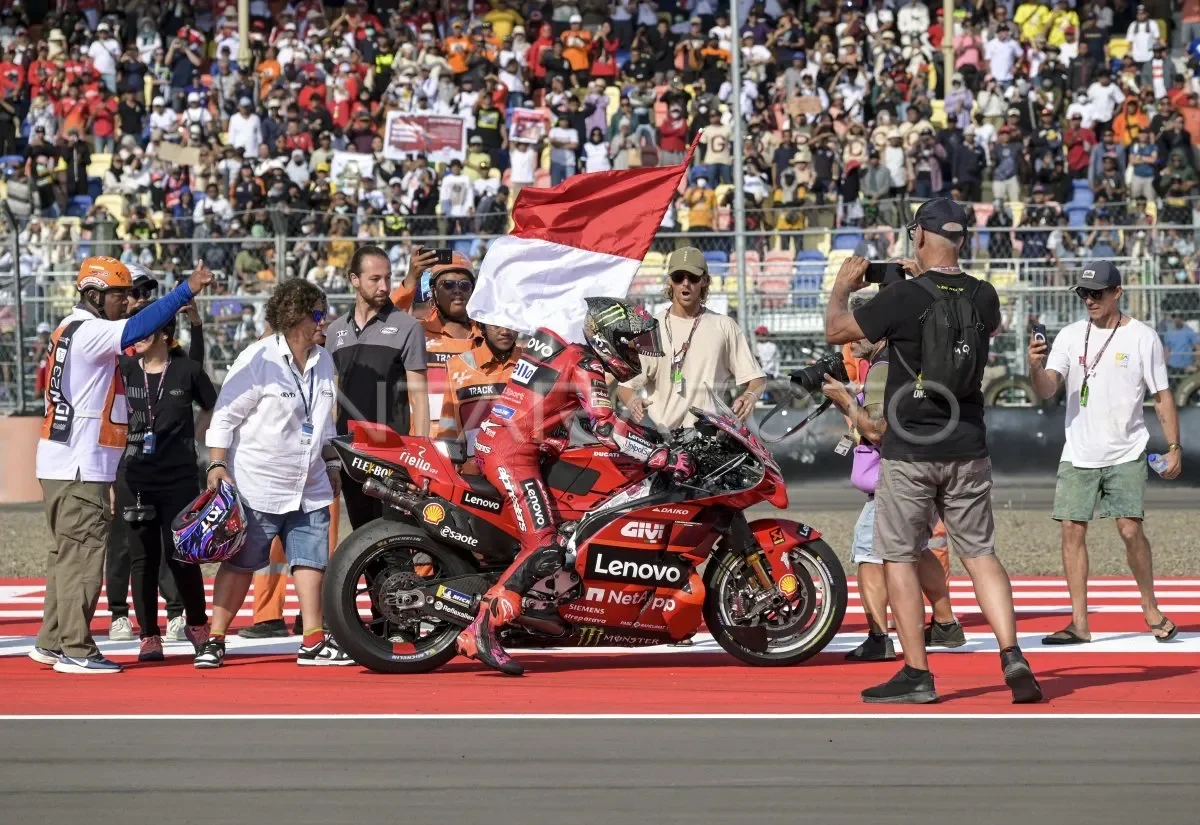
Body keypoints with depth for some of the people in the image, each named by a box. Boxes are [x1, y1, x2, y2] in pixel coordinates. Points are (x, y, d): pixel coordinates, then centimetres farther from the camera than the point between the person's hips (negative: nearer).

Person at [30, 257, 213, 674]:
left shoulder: (70, 329, 16)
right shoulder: (89, 331, -15)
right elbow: (137, 329, -30)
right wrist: (187, 290, -34)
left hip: (59, 464, 10)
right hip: (81, 467, -10)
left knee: (68, 553, 16)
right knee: (84, 553, -7)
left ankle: (51, 641, 21)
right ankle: (75, 650, -6)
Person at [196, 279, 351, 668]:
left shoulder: (323, 361, 10)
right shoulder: (258, 359, -12)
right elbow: (225, 416, -11)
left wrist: (332, 464, 23)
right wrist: (218, 465, -16)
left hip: (310, 489, 6)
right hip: (257, 487, -6)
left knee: (311, 560, 5)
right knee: (240, 563, -2)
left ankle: (314, 642, 9)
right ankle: (215, 641, 3)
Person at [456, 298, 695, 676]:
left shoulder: (561, 350, 21)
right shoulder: (585, 367, -7)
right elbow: (606, 429, -20)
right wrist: (665, 457, -22)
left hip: (490, 442, 10)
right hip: (513, 452, -10)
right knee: (545, 548, -18)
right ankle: (481, 631, -24)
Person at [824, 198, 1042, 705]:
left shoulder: (903, 298, -15)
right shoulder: (983, 297, 0)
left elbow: (835, 331, -3)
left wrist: (842, 286, 16)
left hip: (908, 453, -4)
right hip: (968, 450, 4)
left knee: (899, 558, 4)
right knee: (980, 553, 10)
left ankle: (917, 674, 2)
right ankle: (1012, 655, -5)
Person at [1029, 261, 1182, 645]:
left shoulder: (1142, 337, -2)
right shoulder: (1070, 336, 4)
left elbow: (1162, 396, 1)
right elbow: (1047, 389, -5)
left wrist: (1174, 447, -3)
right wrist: (1036, 366, -26)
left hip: (1126, 455, -3)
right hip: (1078, 455, 3)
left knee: (1131, 530, -11)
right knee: (1072, 530, -2)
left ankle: (1151, 610, 9)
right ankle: (1079, 623, 2)